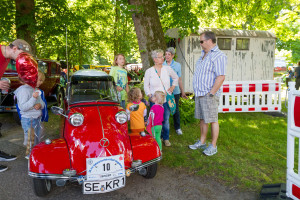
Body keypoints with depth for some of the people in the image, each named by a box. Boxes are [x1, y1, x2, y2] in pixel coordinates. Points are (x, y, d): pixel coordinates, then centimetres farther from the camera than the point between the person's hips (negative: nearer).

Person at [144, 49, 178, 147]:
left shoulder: (167, 68, 1)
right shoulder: (149, 71, -3)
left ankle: (166, 138, 20)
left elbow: (175, 77, 19)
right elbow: (146, 86, 5)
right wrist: (150, 96, -5)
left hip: (166, 99, 1)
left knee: (166, 120, 4)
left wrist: (173, 86, 8)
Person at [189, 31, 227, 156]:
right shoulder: (203, 54, 17)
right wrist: (197, 91, 16)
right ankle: (202, 142, 28)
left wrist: (211, 93, -21)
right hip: (199, 94, 9)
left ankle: (213, 146, 12)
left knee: (212, 120, 1)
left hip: (209, 95, -9)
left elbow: (221, 77, -21)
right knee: (202, 119, 16)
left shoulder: (218, 56, -13)